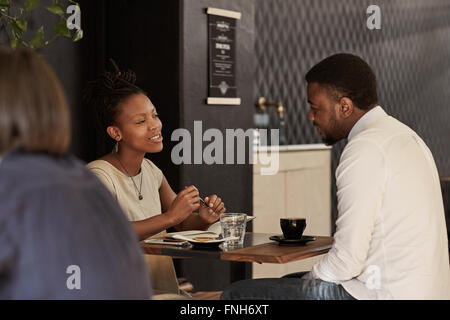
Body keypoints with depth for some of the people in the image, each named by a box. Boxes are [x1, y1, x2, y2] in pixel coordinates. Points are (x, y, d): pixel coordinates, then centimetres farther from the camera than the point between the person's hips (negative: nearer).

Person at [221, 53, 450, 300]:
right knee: (291, 281, 29)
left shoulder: (364, 151, -17)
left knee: (237, 295, -5)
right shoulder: (401, 133, 14)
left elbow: (348, 259, -20)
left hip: (383, 293, -10)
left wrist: (309, 279, -1)